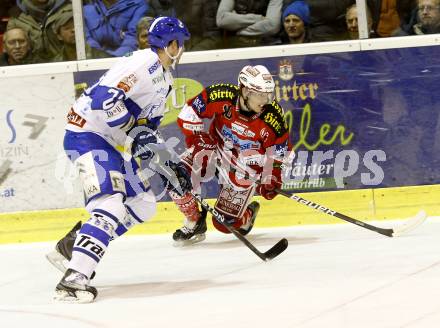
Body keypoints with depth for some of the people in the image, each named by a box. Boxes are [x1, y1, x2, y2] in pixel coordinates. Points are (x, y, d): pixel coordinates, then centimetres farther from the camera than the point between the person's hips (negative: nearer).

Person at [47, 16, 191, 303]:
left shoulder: (164, 80, 18)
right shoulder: (144, 64, -15)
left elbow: (149, 127, 23)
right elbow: (104, 97, -27)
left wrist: (170, 166, 17)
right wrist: (134, 132, -26)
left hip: (108, 142, 10)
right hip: (87, 133, -10)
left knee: (143, 204, 12)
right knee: (112, 204, -25)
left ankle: (70, 247, 16)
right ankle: (74, 279, -34)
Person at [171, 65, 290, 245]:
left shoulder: (273, 116, -23)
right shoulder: (223, 96, -26)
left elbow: (276, 151, -7)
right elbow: (189, 113, -13)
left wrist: (271, 180, -10)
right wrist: (196, 136, -22)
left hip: (246, 165, -2)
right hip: (215, 148, 2)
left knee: (227, 223, -6)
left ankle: (248, 214, 33)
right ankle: (194, 223, 7)